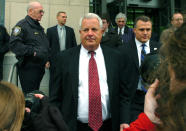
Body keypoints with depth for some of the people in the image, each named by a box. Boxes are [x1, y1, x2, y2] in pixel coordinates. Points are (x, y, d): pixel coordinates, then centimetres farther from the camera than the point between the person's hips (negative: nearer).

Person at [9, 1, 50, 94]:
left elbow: (45, 46, 26)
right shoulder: (22, 25, -9)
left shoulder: (39, 27, 18)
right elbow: (14, 44, -21)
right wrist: (32, 51, -23)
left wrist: (46, 60, 11)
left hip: (40, 68, 8)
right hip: (28, 69, -8)